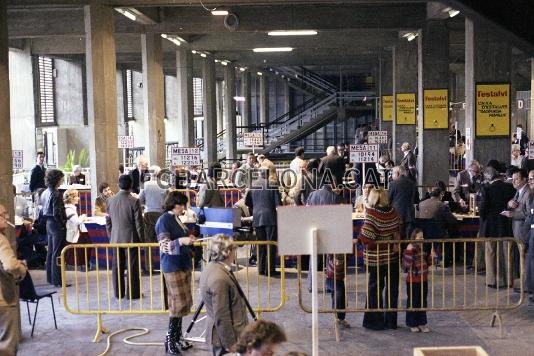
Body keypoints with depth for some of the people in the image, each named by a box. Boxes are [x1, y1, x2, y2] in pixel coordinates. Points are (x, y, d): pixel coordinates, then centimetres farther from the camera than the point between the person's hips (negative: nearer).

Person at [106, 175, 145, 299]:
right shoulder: (134, 201, -13)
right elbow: (139, 222, -11)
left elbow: (108, 220, 8)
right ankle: (133, 293, 8)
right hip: (131, 238, -4)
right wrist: (142, 239, -2)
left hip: (115, 239, 4)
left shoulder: (111, 200, 1)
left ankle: (118, 293, 17)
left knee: (117, 266, 11)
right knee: (132, 267, 3)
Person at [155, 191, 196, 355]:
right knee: (179, 303, -7)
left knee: (184, 302, 10)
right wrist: (181, 241, -32)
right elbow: (164, 246, -19)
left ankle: (178, 337, 18)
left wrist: (189, 239, 11)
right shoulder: (164, 220, -12)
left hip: (184, 264, 8)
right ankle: (170, 340, 2)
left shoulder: (176, 218, 12)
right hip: (173, 267, -8)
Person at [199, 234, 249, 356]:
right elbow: (222, 317, -24)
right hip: (226, 337, -10)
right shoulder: (219, 279, -27)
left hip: (223, 335, 10)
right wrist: (230, 345, -19)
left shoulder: (212, 268, 3)